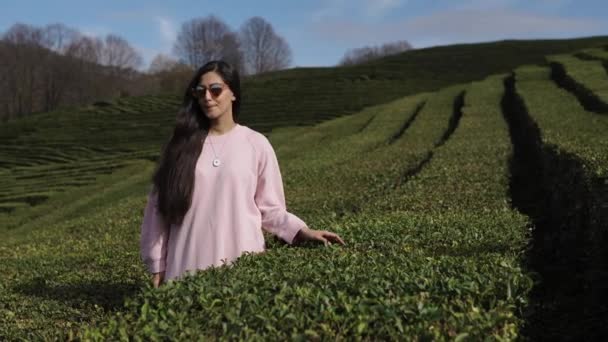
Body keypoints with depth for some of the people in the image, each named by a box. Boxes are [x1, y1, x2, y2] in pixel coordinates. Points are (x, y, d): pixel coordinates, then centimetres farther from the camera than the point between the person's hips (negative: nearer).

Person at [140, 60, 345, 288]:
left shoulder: (256, 144, 1)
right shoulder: (182, 145, 5)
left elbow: (269, 207, 6)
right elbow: (160, 206, 7)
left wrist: (302, 232, -8)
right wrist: (157, 266, 5)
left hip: (244, 265, -1)